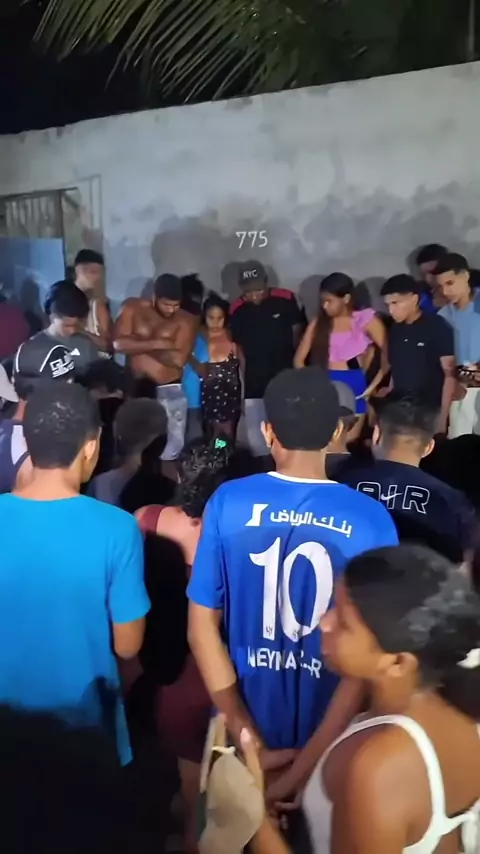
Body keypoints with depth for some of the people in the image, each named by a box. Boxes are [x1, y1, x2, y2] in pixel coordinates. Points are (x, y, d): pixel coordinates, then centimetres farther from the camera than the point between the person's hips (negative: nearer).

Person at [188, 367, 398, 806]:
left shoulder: (228, 502, -13)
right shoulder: (373, 521, -15)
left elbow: (202, 626, -9)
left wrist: (251, 743, -8)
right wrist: (308, 761, -12)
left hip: (243, 729, 1)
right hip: (333, 739, 0)